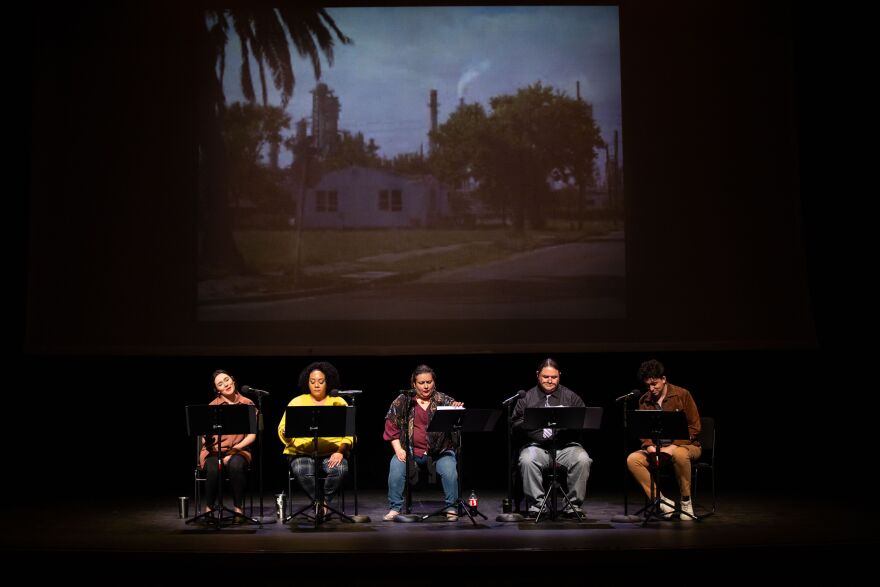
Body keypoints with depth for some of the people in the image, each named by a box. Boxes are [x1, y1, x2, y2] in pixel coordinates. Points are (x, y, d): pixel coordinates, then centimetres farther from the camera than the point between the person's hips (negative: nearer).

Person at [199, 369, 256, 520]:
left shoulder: (248, 404, 4)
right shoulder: (212, 406, 2)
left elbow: (252, 435, 1)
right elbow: (205, 437, -3)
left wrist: (234, 450, -12)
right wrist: (207, 439, -27)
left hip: (239, 450, 0)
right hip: (214, 451, 0)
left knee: (236, 465, -35)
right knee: (213, 470, -34)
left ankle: (237, 508, -18)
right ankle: (209, 508, -11)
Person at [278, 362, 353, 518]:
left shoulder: (339, 403, 11)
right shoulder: (297, 402, 11)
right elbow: (282, 429, 4)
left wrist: (340, 451, -14)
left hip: (332, 452, 0)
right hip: (302, 452, 0)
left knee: (340, 469, -31)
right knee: (301, 471, -33)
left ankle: (323, 502, -8)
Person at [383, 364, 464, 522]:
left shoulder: (443, 400, 2)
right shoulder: (403, 401, 5)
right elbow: (391, 425, 8)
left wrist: (458, 409, -32)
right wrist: (398, 448, -4)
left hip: (440, 450, -1)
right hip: (411, 450, 1)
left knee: (449, 470, -27)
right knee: (396, 467, -25)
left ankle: (452, 508, -9)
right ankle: (395, 508, -11)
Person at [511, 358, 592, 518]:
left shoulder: (571, 397, 15)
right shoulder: (527, 397, 14)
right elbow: (515, 422, 5)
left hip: (566, 446, 1)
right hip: (537, 445, 0)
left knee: (583, 460, -29)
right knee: (526, 460, -33)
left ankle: (574, 505, -13)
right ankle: (535, 504, -18)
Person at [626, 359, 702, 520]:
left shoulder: (682, 395, -6)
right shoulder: (644, 400, 7)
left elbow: (694, 427, -7)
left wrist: (673, 447, -19)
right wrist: (649, 446, -15)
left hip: (685, 445, -4)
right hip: (656, 448, 5)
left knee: (679, 455, -41)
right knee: (632, 459, -24)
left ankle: (686, 501, -20)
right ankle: (662, 501, -20)